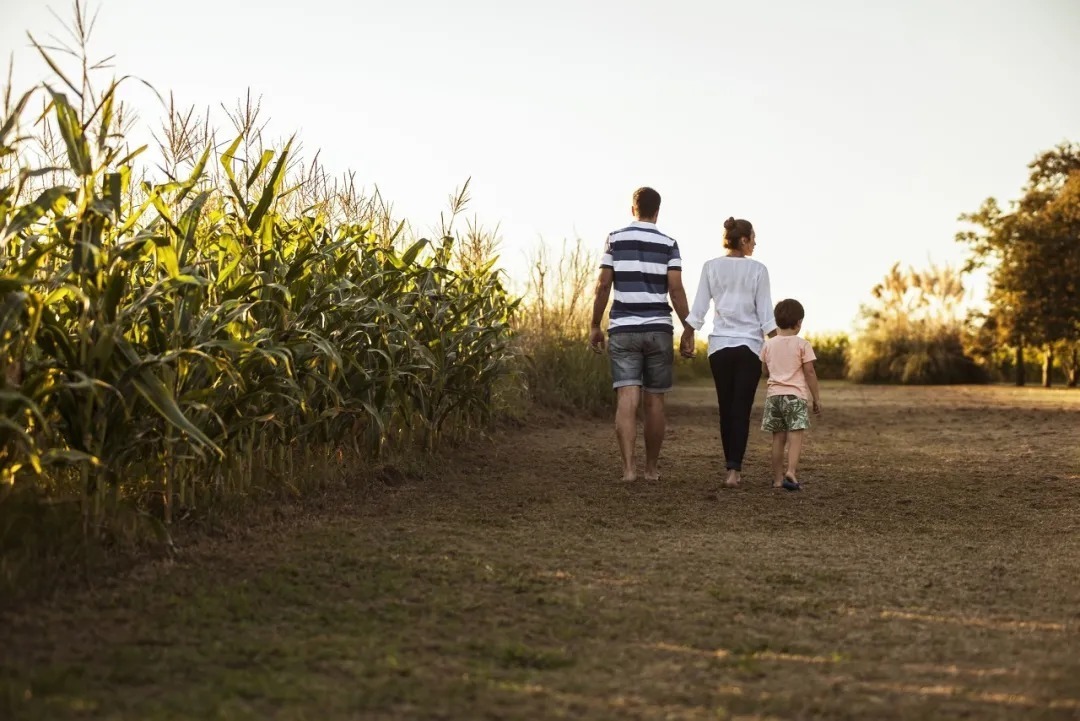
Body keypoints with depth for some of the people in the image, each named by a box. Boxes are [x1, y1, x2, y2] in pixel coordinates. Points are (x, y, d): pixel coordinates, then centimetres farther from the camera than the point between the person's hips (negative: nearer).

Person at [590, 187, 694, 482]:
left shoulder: (615, 239, 4)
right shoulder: (668, 244, 3)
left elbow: (603, 286, 0)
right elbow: (676, 289, -5)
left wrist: (595, 326, 7)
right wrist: (688, 331, -1)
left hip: (622, 329, 0)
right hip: (658, 329, 0)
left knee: (627, 398, -5)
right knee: (654, 400, 9)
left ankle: (628, 466, -17)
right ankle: (652, 467, 17)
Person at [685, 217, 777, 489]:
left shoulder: (711, 267, 3)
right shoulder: (757, 269, -3)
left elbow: (698, 309, 2)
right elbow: (765, 314, -3)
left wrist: (687, 336, 11)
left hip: (719, 345, 2)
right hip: (749, 346, -2)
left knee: (726, 408, 11)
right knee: (742, 410, -1)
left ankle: (732, 468, 15)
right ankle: (734, 469, -12)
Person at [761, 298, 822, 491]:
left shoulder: (769, 344, 9)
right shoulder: (802, 344, -3)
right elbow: (809, 372, -5)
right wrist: (817, 398, 0)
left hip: (773, 394, 4)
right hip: (796, 395, -4)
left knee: (778, 438, 8)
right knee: (795, 436, -8)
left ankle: (777, 478, 11)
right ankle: (791, 471, -26)